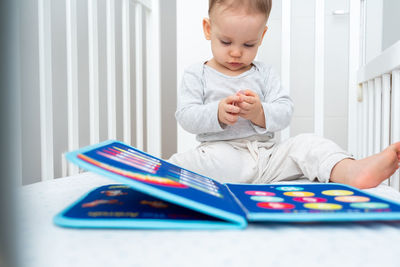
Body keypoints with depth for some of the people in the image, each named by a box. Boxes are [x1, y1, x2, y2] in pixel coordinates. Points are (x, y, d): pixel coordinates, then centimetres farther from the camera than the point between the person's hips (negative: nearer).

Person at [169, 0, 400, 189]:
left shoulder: (265, 74, 14)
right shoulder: (196, 75, 8)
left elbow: (285, 113, 5)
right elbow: (185, 116, -3)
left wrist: (260, 114, -17)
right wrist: (218, 114, -22)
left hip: (267, 153, 2)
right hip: (220, 154, -1)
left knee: (306, 143, -20)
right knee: (181, 162, -30)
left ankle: (351, 171, -40)